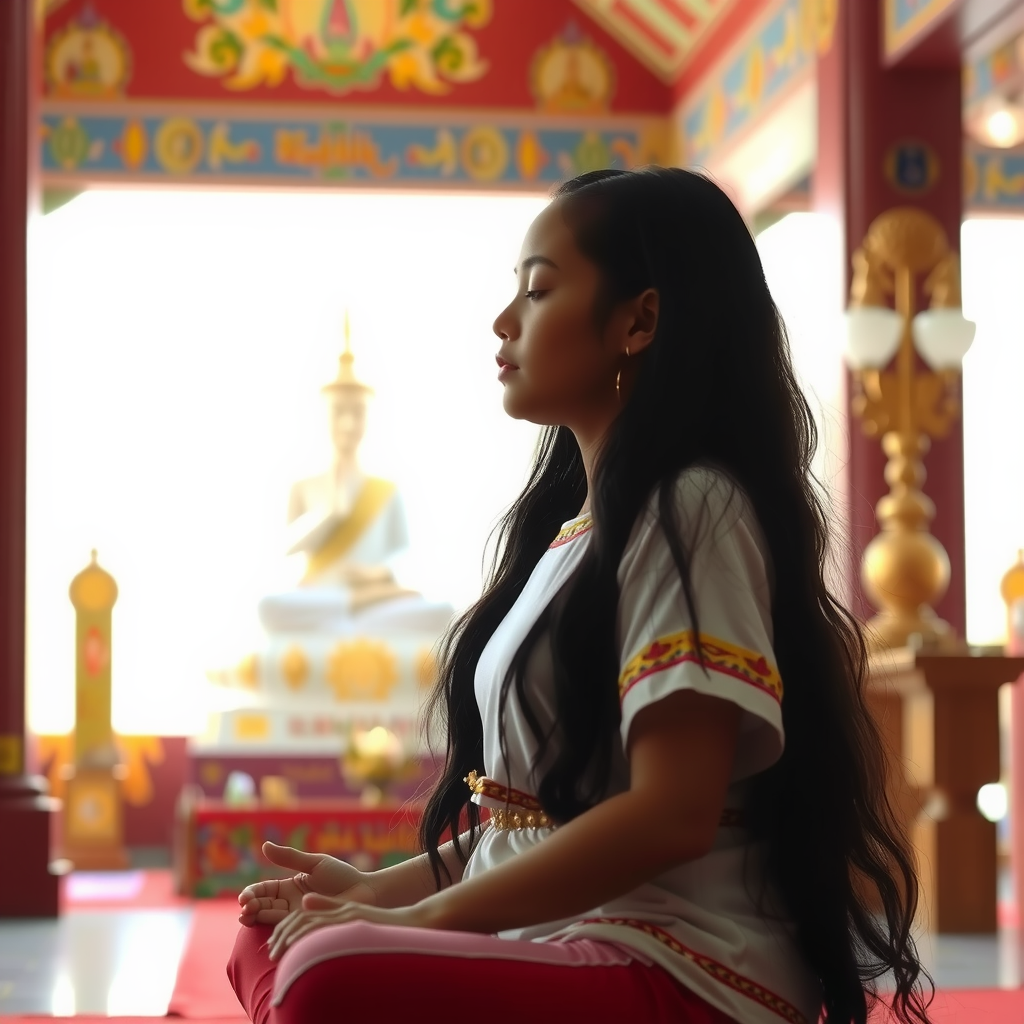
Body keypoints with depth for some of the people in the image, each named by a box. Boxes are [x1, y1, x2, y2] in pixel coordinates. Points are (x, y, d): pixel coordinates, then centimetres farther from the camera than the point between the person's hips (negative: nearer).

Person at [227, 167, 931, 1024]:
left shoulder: (692, 507, -8)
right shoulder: (576, 524, 21)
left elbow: (672, 814, -18)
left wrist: (423, 918, -14)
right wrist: (378, 891, 10)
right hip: (563, 944, 10)